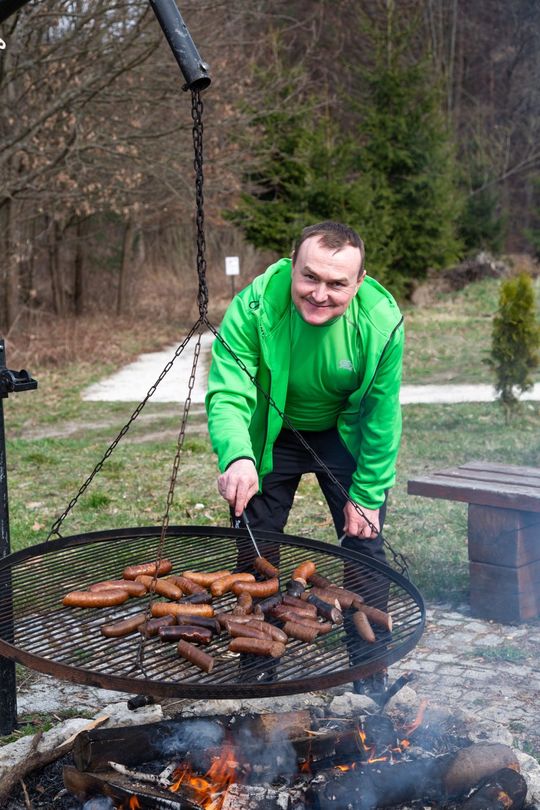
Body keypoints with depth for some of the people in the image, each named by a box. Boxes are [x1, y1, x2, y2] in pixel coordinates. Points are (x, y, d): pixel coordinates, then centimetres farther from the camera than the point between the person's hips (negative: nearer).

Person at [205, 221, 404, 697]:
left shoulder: (382, 321, -28)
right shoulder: (253, 307, -31)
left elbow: (382, 419, -18)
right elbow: (227, 394, -35)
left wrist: (367, 495, -15)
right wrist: (236, 457, -55)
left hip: (345, 436, 0)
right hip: (271, 436, 0)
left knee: (364, 544, -3)